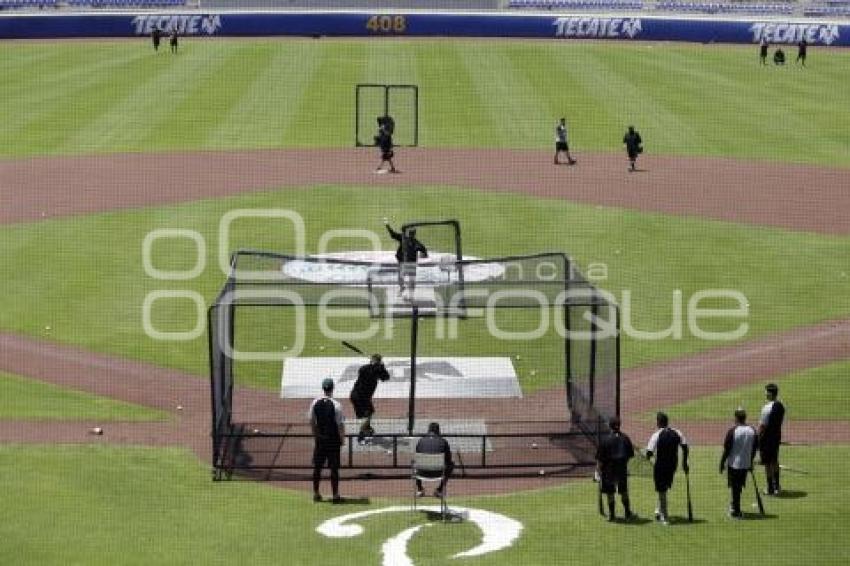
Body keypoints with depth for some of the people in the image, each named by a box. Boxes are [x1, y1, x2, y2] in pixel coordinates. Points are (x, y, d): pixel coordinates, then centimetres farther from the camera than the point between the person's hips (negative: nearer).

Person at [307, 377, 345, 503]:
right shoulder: (336, 405, -16)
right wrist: (342, 440, -2)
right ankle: (335, 495, 3)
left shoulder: (315, 403, -3)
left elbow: (312, 421, 5)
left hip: (319, 439, 4)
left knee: (317, 467, 12)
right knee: (334, 468, 1)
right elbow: (340, 424, -14)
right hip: (333, 440, -4)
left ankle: (316, 493, 18)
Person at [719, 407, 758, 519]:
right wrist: (750, 461, 21)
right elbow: (755, 448, 8)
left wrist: (722, 463, -3)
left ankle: (736, 511, 8)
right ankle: (734, 506, 36)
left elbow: (727, 449, -13)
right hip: (746, 463, 4)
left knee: (735, 487, 5)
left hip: (733, 463, -4)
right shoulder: (752, 431, -1)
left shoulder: (732, 431, -16)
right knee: (739, 486, 20)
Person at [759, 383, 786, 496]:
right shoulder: (780, 406, 3)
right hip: (777, 436, 8)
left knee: (767, 463, 2)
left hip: (767, 438, -8)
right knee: (774, 461, 20)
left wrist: (758, 438, -11)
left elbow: (763, 425, -20)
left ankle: (770, 488, 8)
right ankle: (776, 486, 28)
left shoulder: (767, 407, -22)